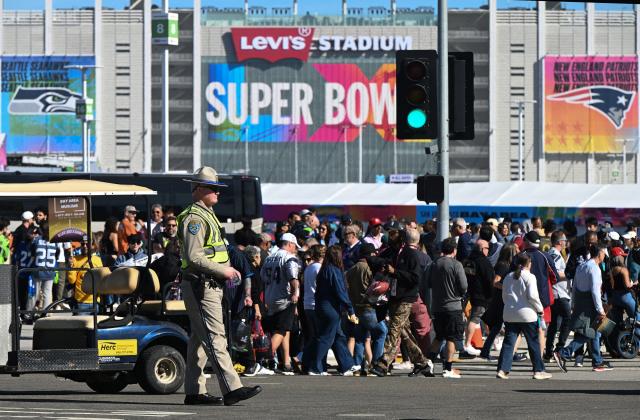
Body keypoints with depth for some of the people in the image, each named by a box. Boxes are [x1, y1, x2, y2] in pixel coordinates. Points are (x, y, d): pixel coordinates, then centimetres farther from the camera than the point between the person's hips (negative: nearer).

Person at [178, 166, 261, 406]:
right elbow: (193, 257, -22)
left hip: (210, 286, 11)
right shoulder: (194, 218, -14)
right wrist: (223, 270, -17)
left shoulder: (207, 215, 20)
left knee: (199, 339, 11)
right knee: (215, 337, -14)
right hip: (200, 286, -11)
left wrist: (226, 271, 14)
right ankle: (232, 389, -20)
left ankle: (194, 391, 14)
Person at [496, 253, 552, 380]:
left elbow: (504, 296, 15)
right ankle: (538, 371, 9)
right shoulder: (529, 277, -7)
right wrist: (540, 309, -3)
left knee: (508, 342, 4)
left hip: (510, 315, 5)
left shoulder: (508, 277, 11)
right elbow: (532, 296, -15)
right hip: (527, 314, -5)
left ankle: (502, 370, -5)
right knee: (534, 343, 5)